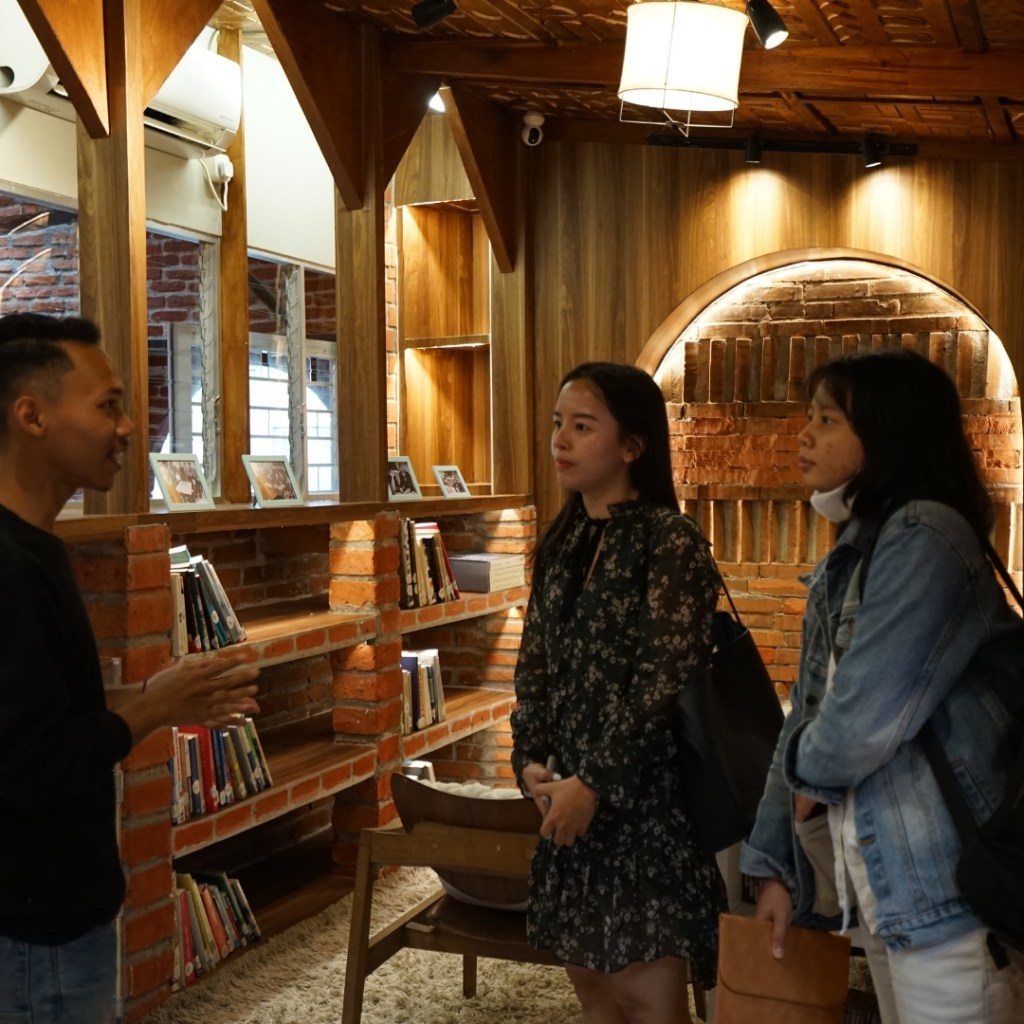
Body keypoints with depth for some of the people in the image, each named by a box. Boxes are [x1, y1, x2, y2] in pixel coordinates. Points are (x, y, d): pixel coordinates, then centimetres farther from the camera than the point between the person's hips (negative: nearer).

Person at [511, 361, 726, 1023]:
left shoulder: (672, 542, -12)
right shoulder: (562, 542, 10)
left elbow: (667, 682, -17)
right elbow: (535, 664, 12)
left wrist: (595, 783, -16)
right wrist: (531, 762, -2)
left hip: (648, 793, -7)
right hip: (571, 791, 7)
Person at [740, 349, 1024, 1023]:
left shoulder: (923, 536, -16)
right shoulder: (854, 555, 13)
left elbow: (867, 720, -24)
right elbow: (810, 715, 11)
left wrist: (805, 771, -3)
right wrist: (777, 862, 6)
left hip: (947, 884, -9)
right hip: (880, 881, 9)